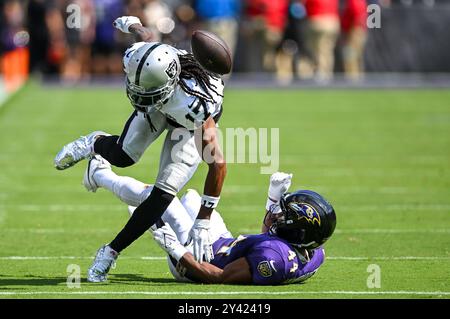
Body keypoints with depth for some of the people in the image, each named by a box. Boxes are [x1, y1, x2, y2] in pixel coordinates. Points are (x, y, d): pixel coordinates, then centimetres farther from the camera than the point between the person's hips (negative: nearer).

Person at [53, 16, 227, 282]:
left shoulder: (195, 105, -49)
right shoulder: (138, 58, -37)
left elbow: (218, 163, -43)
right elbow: (145, 35, -11)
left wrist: (202, 223, -42)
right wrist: (131, 23, 16)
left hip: (191, 125, -4)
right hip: (160, 108, 4)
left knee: (164, 194, -12)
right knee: (122, 155, -5)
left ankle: (111, 252, 3)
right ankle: (96, 143, 33)